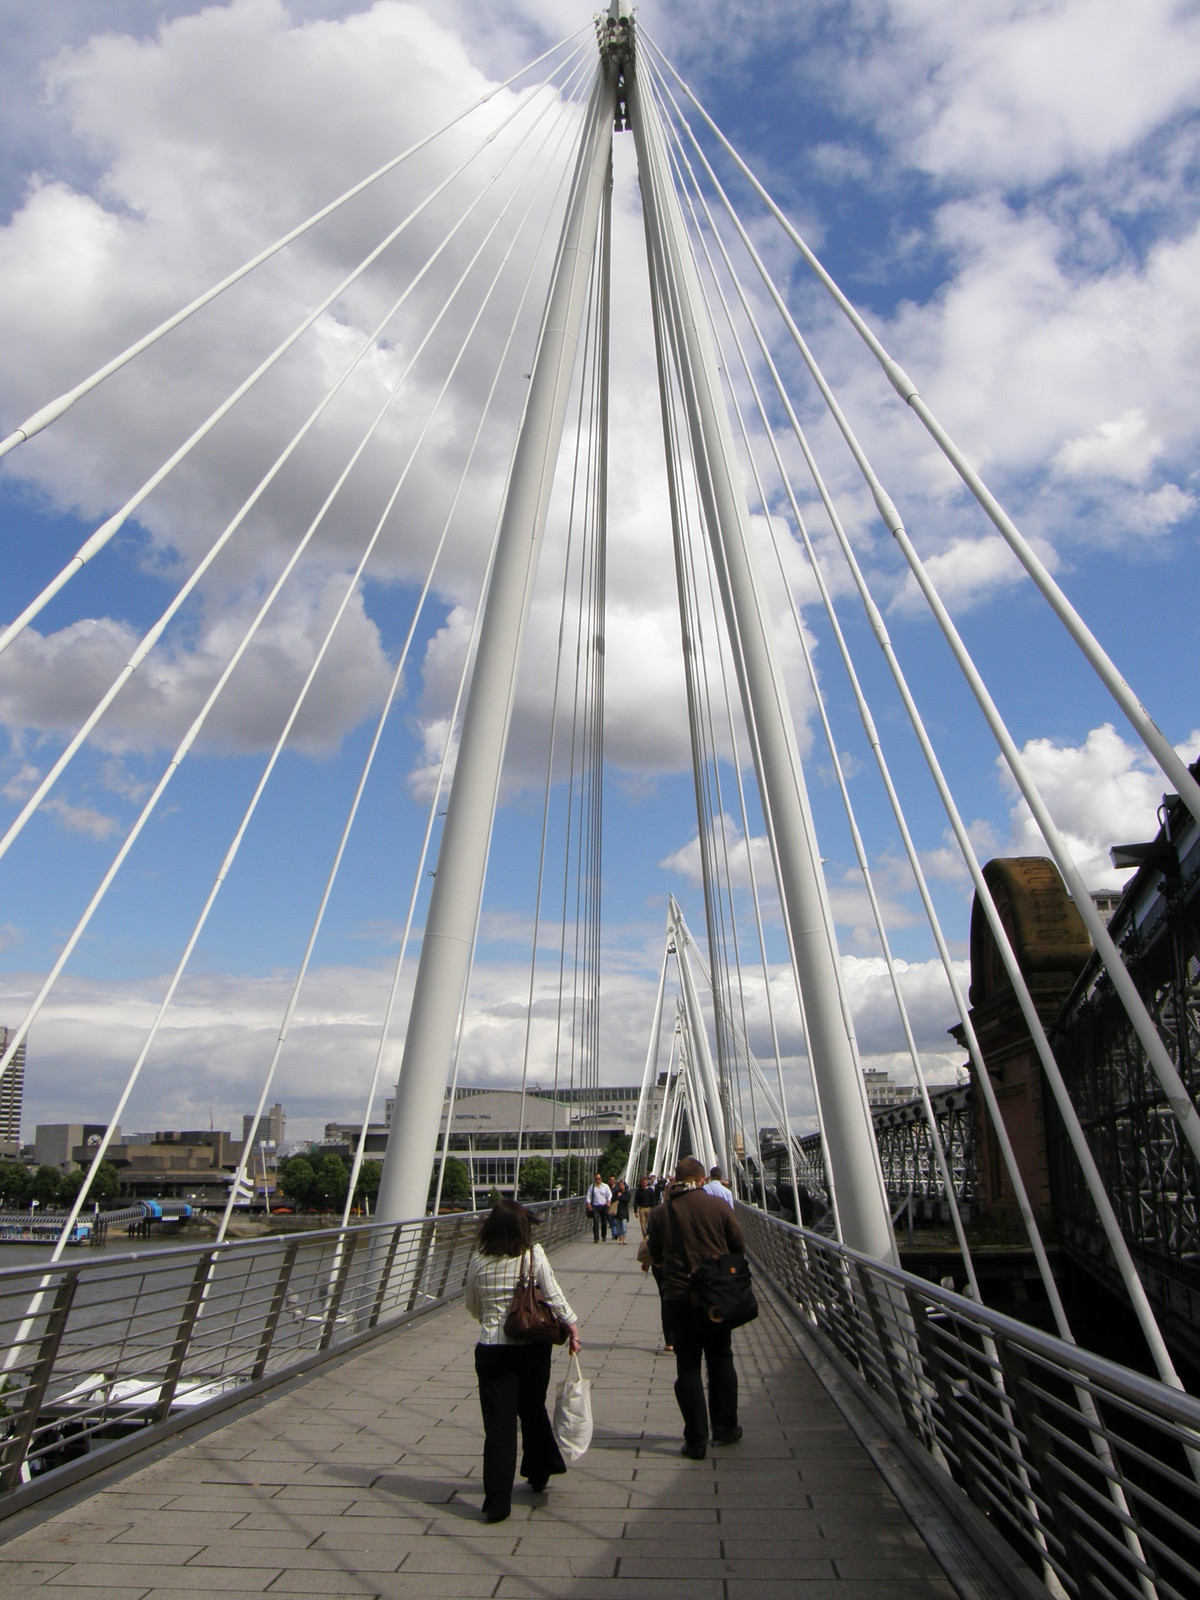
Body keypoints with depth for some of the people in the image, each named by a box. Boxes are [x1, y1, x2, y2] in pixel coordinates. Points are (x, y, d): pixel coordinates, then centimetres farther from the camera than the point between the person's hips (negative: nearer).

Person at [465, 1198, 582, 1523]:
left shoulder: (478, 1260, -4)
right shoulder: (533, 1254, -11)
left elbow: (473, 1307, 8)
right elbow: (553, 1296, -10)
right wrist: (571, 1326, 1)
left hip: (491, 1349, 0)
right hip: (532, 1347, 0)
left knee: (498, 1423, 8)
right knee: (533, 1411, 20)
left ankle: (497, 1501, 8)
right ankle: (539, 1474, 37)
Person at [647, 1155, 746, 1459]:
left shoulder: (660, 1212, -6)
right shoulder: (717, 1205, -8)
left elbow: (655, 1258, 3)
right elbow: (739, 1247, -1)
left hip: (678, 1298, 0)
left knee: (687, 1367, 10)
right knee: (720, 1360, 19)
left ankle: (696, 1440, 13)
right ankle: (725, 1428, 29)